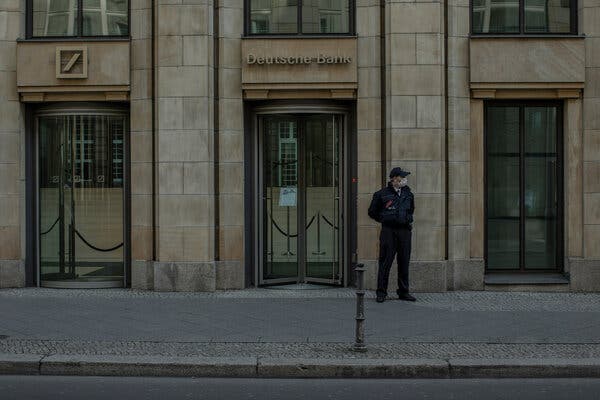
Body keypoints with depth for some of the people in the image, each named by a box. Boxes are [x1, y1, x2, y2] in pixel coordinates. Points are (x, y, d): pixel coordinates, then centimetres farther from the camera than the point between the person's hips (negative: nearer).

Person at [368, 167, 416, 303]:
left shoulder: (408, 194, 13)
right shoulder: (382, 194, -1)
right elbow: (372, 212, 9)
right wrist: (385, 220, 9)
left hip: (404, 231, 4)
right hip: (388, 231, -4)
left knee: (404, 262, 6)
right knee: (385, 262, -4)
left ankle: (403, 292, 15)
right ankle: (381, 292, 3)